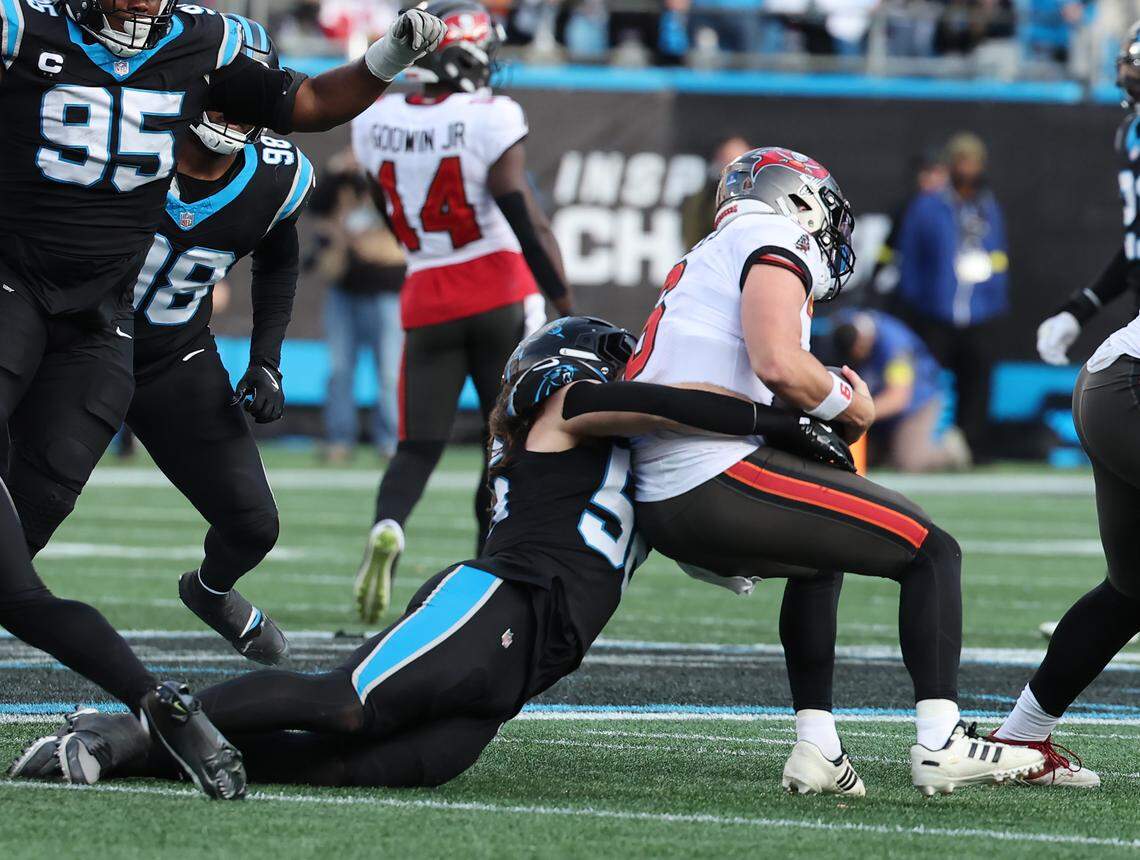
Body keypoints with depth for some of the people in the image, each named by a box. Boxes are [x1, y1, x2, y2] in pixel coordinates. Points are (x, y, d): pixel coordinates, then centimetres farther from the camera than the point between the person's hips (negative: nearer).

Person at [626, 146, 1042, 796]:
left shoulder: (705, 262, 28)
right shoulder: (775, 240, 0)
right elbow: (777, 364, -17)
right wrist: (854, 409, 1)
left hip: (659, 508, 9)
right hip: (719, 478, -9)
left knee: (819, 564, 34)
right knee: (932, 554, 1)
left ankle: (818, 748, 24)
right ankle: (941, 744, -8)